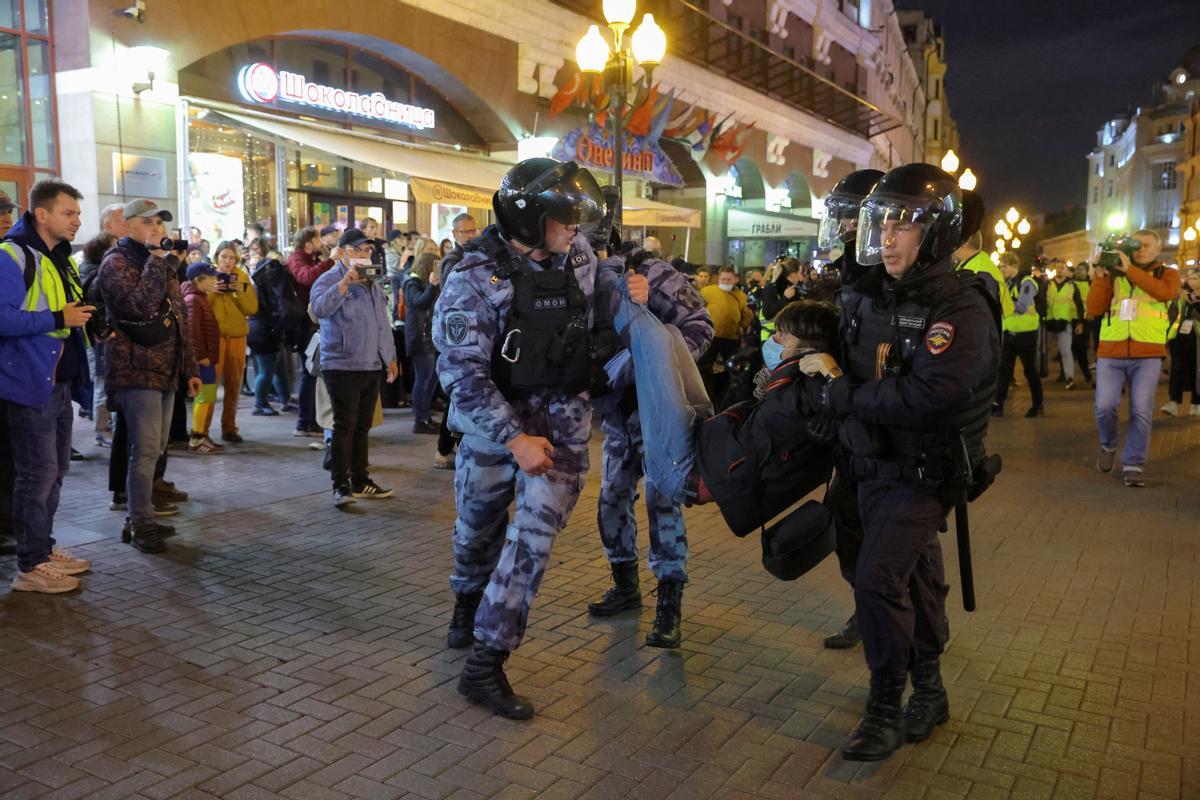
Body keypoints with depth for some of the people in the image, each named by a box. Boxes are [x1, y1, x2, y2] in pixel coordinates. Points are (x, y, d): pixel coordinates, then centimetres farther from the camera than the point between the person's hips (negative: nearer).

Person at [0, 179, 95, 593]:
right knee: (37, 473, -4)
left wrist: (82, 318, 8)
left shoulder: (62, 259, 14)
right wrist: (57, 319, -23)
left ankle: (44, 547, 30)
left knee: (55, 469, 17)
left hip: (60, 383, 9)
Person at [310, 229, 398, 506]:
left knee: (362, 428, 12)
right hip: (343, 366, -7)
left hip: (372, 367, 7)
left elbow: (383, 322, 25)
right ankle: (341, 486, -1)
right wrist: (345, 282, -34)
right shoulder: (330, 280, -6)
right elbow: (320, 308, -27)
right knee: (344, 427, -6)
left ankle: (360, 482, 20)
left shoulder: (372, 283, 18)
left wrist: (390, 355, 22)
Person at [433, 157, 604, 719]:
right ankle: (468, 603, 50)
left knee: (534, 535, -7)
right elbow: (461, 371, -21)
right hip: (494, 420, -2)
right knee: (479, 525, 17)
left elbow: (599, 308, 24)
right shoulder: (476, 278, -16)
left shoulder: (578, 255, -1)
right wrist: (515, 439, -25)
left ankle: (485, 667, 1)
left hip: (561, 419, 3)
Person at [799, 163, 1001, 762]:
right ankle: (928, 691, 36)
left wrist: (842, 393, -22)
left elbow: (926, 397, -32)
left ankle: (886, 708, 4)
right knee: (915, 581, 19)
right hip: (871, 463, 7)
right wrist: (827, 368, 0)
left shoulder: (960, 309, -21)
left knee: (878, 579, -15)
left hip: (922, 472, -7)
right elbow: (848, 357, 21)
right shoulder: (870, 296, 3)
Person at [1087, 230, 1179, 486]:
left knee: (1141, 411, -5)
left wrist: (1130, 269, -17)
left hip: (1148, 355, -1)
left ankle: (1134, 464, 6)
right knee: (1105, 407, -8)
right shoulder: (1114, 274, 12)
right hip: (1110, 353, 1)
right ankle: (1108, 446, 21)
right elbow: (1094, 309, 3)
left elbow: (1165, 293, -16)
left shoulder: (1167, 274, 9)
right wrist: (1100, 276, -6)